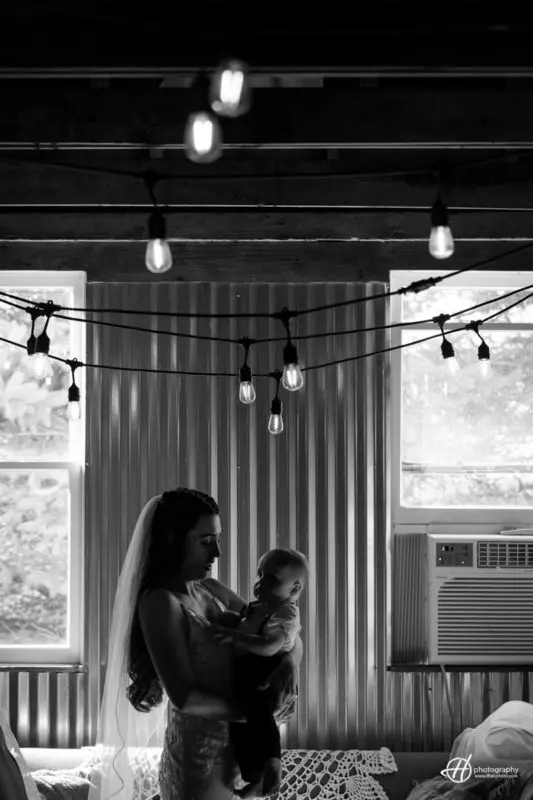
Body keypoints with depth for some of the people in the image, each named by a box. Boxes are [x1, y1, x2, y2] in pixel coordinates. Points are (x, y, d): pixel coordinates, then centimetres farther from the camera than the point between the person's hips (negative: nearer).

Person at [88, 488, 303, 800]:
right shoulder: (159, 603, -16)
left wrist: (290, 662, -10)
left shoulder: (211, 591, 6)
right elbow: (185, 697, -23)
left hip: (229, 756, 7)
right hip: (197, 765, -7)